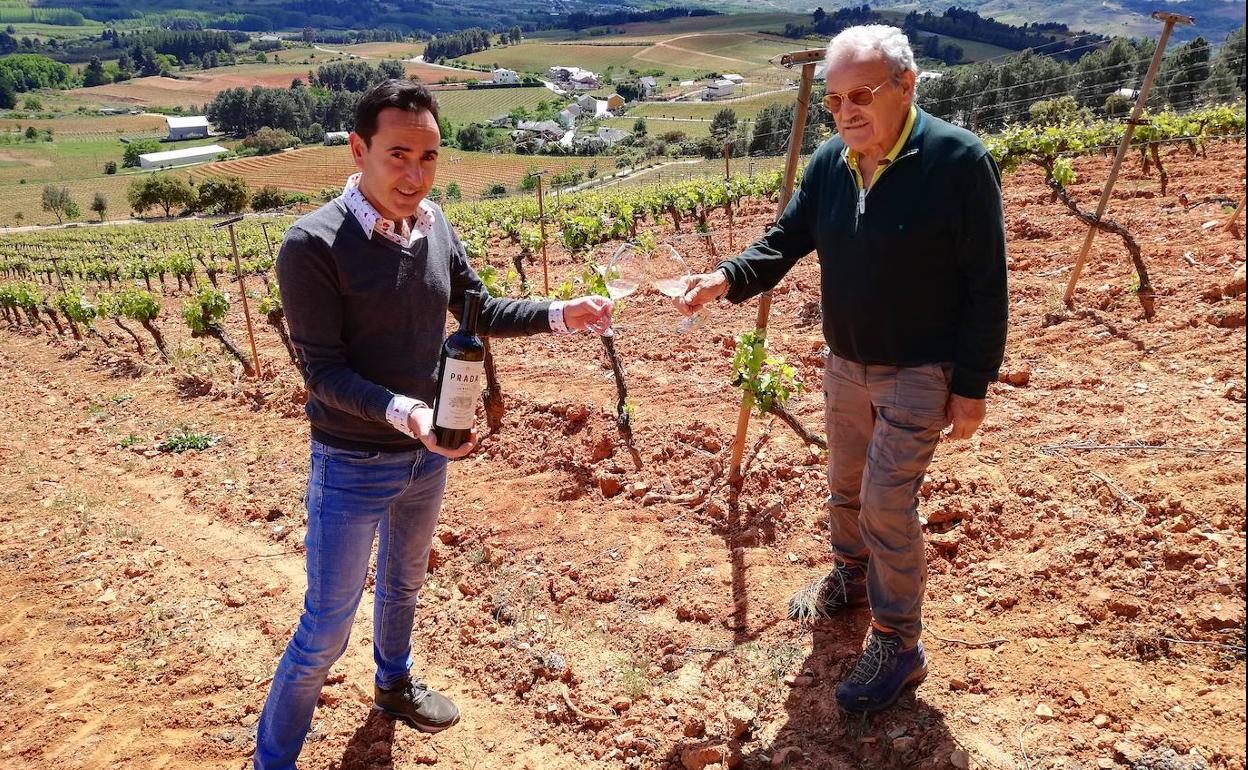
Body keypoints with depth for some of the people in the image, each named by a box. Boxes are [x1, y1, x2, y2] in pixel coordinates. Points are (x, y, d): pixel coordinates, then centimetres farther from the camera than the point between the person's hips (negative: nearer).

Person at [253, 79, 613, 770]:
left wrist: (559, 316, -5)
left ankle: (395, 683, 56)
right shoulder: (313, 245, -23)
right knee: (326, 628, 5)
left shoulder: (434, 224, -5)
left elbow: (478, 311, 7)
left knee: (403, 582, 29)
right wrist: (404, 412, -38)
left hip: (428, 454, 6)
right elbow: (323, 371, -23)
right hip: (352, 465, -6)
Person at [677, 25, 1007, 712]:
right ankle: (851, 576, 46)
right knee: (845, 484, 20)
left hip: (920, 371, -6)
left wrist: (973, 386, -15)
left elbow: (985, 285, -16)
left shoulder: (958, 160, -19)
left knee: (887, 499, -7)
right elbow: (784, 241, -2)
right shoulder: (828, 163, -3)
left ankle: (898, 644, 11)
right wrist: (727, 278, -23)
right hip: (846, 363, 6)